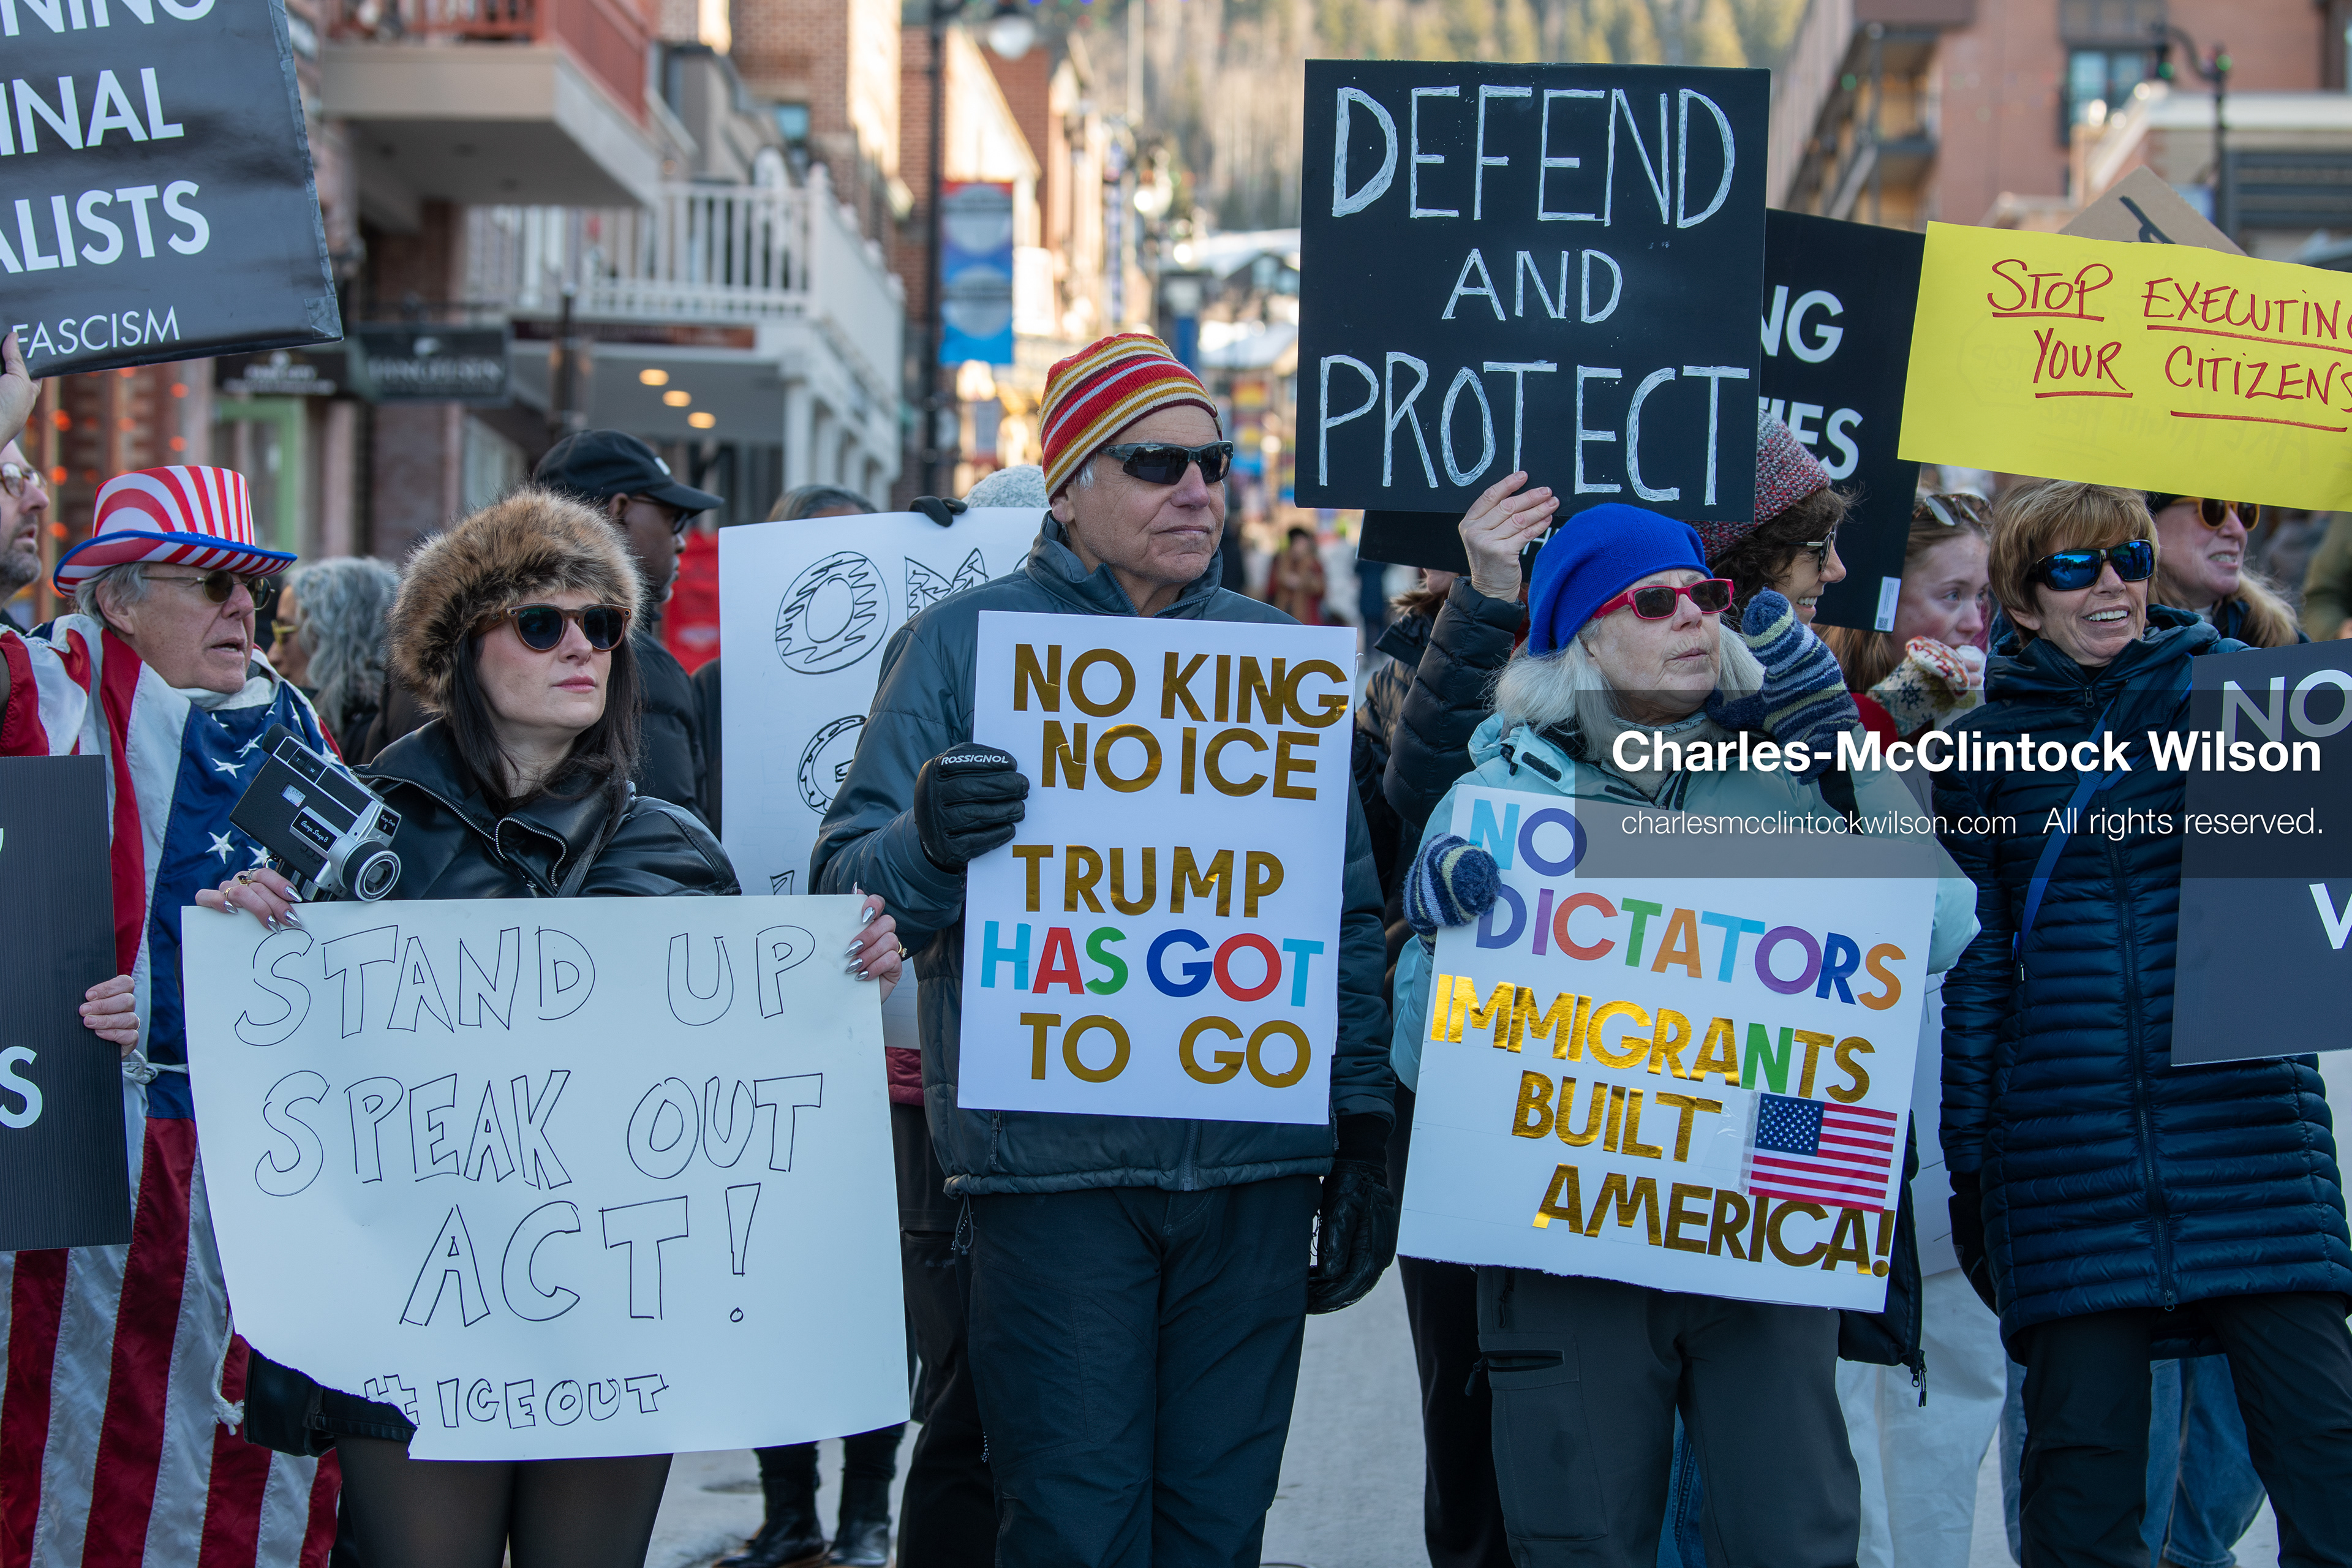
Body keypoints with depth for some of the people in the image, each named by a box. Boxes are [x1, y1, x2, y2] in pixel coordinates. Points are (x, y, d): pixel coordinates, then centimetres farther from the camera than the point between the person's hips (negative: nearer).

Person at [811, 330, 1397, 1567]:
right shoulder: (962, 641, 2)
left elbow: (1349, 913, 17)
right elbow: (846, 887, -2)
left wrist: (1363, 1134, 10)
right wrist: (928, 843, -24)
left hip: (1258, 1159, 3)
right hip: (1054, 1159, -3)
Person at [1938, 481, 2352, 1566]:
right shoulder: (1982, 743, 11)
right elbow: (1970, 963, 12)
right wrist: (1966, 1159, 8)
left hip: (2246, 1116, -1)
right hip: (2067, 1142, 1)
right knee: (2080, 1448, 1)